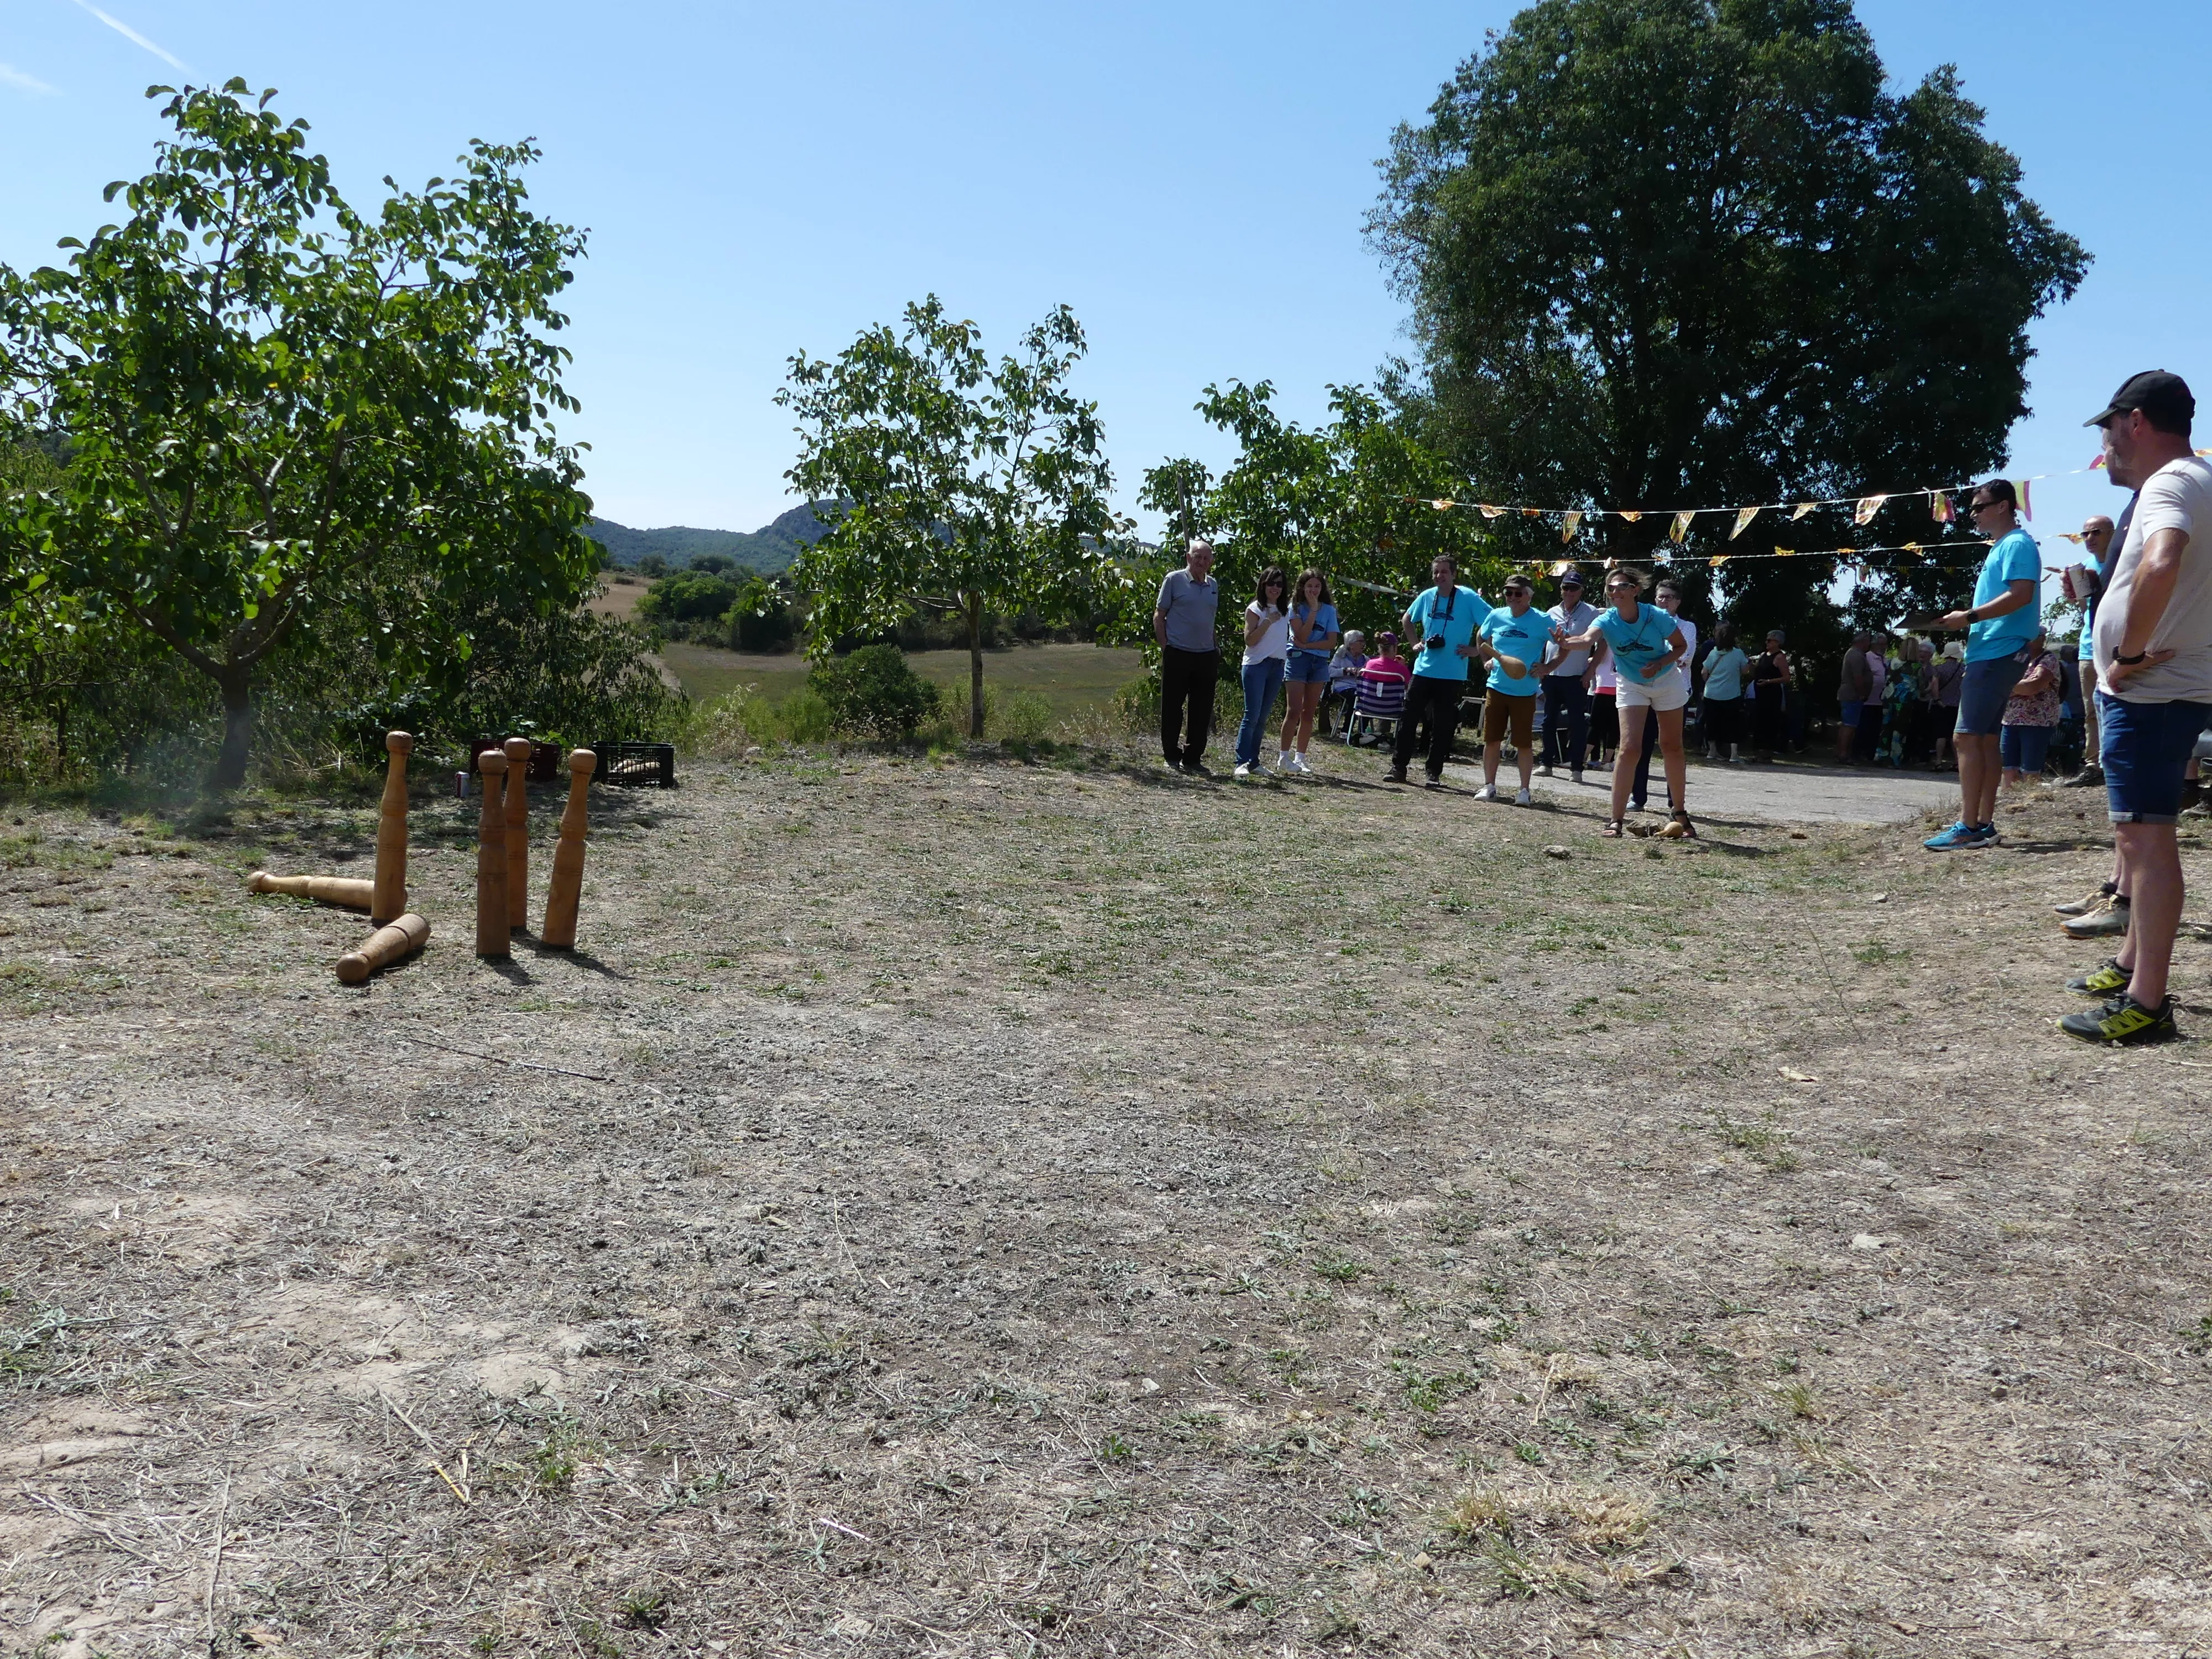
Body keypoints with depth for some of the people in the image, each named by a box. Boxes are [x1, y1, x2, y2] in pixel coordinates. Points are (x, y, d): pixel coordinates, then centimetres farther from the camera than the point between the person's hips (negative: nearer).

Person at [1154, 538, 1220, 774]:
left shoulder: (1214, 585, 13)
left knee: (1202, 711, 7)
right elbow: (1159, 617, -1)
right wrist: (1165, 649, -7)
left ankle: (1192, 759, 16)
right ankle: (1172, 758, 12)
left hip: (1206, 656, 5)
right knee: (1172, 709, 2)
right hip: (1177, 655, -5)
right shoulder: (1174, 580, -2)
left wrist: (1216, 650, 13)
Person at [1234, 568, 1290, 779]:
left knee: (1263, 717, 8)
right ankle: (1242, 762, -13)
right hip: (1256, 665, -6)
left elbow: (1295, 635, 21)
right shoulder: (1255, 609, -4)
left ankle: (1254, 761, 12)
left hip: (1277, 666, 6)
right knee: (1252, 715, -12)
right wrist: (1268, 621, -17)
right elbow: (1249, 640, -12)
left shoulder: (1285, 611, 13)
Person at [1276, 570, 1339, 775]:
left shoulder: (1329, 610, 8)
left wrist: (1307, 645, -11)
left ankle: (1300, 758, 7)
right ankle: (1283, 756, -9)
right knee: (1294, 711, -11)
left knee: (1308, 713, 4)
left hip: (1320, 663, 3)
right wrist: (1313, 610, -13)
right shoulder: (1296, 608, 0)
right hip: (1298, 660, -3)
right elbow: (1301, 637, -12)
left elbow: (1332, 643, 0)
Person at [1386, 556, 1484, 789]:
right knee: (1408, 718, 2)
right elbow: (1408, 620, 24)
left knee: (1443, 726, 2)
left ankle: (1434, 773, 11)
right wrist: (1416, 642, 11)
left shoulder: (1469, 599, -8)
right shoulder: (1426, 597, 6)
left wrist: (1475, 650, -10)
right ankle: (1398, 767, 10)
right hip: (1423, 670, 4)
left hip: (1452, 675, -4)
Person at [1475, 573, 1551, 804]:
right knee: (1491, 740, 5)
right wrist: (1487, 660, 10)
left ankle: (1525, 791, 9)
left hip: (1525, 692, -3)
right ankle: (1489, 786, 16)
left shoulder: (1542, 621, -6)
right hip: (1496, 687, 3)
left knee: (1524, 743, 1)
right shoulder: (1496, 616, 4)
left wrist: (1547, 667, -7)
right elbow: (1481, 638, 24)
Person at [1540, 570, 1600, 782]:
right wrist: (1542, 669, 9)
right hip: (1552, 676, 5)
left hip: (1577, 678, -5)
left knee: (1577, 722, -3)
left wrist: (1591, 670, -10)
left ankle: (1576, 767, -1)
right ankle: (1547, 763, 18)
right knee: (1550, 720, 10)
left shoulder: (1591, 613, -3)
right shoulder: (1552, 613, 9)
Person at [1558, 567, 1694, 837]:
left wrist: (1659, 665, -25)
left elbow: (1681, 646, -7)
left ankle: (1680, 813, 25)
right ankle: (1617, 819, -11)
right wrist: (1566, 642, -68)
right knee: (1629, 749, -13)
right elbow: (1587, 638, -45)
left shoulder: (1657, 617, -23)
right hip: (1632, 686, 0)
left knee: (1672, 747, 10)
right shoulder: (1607, 620, -22)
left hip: (1666, 681, 0)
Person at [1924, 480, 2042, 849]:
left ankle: (1968, 828, -15)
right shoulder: (2001, 548, 22)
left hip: (1998, 655, -11)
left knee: (1966, 737, -14)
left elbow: (2021, 595, -21)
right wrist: (1963, 620, 12)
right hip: (1991, 654, 11)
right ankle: (1984, 824, 13)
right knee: (1985, 739, 10)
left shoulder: (2017, 545, -9)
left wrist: (1970, 616, -18)